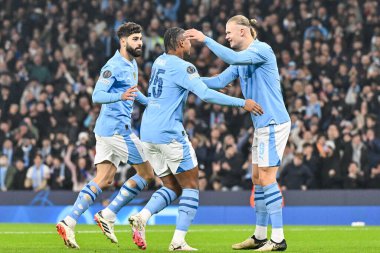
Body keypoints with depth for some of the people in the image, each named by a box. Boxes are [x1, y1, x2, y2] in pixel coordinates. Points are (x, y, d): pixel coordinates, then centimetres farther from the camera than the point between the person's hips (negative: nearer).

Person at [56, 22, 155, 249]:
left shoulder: (132, 64, 15)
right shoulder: (113, 66, -14)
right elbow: (97, 96, -22)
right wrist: (120, 96, -38)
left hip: (107, 129, 9)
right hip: (117, 128, -9)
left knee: (104, 180, 5)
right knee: (147, 173, -3)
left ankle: (69, 222, -2)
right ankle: (108, 216, 0)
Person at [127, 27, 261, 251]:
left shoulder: (160, 62, 14)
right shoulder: (182, 67, -11)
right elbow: (206, 94, -20)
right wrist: (242, 103, -15)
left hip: (148, 134, 8)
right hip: (170, 133, -8)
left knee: (172, 187, 15)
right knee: (191, 187, 3)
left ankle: (142, 217, -8)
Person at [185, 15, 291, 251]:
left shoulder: (262, 49, -12)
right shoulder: (242, 59, 16)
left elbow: (232, 57, -27)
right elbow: (219, 81, 11)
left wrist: (205, 39, -23)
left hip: (274, 123, -10)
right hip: (262, 125, 10)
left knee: (266, 178, -11)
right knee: (258, 179, 11)